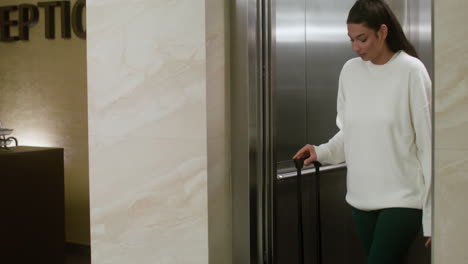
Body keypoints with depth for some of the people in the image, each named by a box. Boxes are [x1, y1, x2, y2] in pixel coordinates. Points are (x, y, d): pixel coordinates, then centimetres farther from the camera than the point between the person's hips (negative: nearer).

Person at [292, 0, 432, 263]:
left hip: (401, 199, -5)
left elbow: (427, 144, -9)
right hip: (362, 196, 5)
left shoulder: (411, 71, -11)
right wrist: (322, 152, -4)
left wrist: (431, 214, -9)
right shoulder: (350, 71, 5)